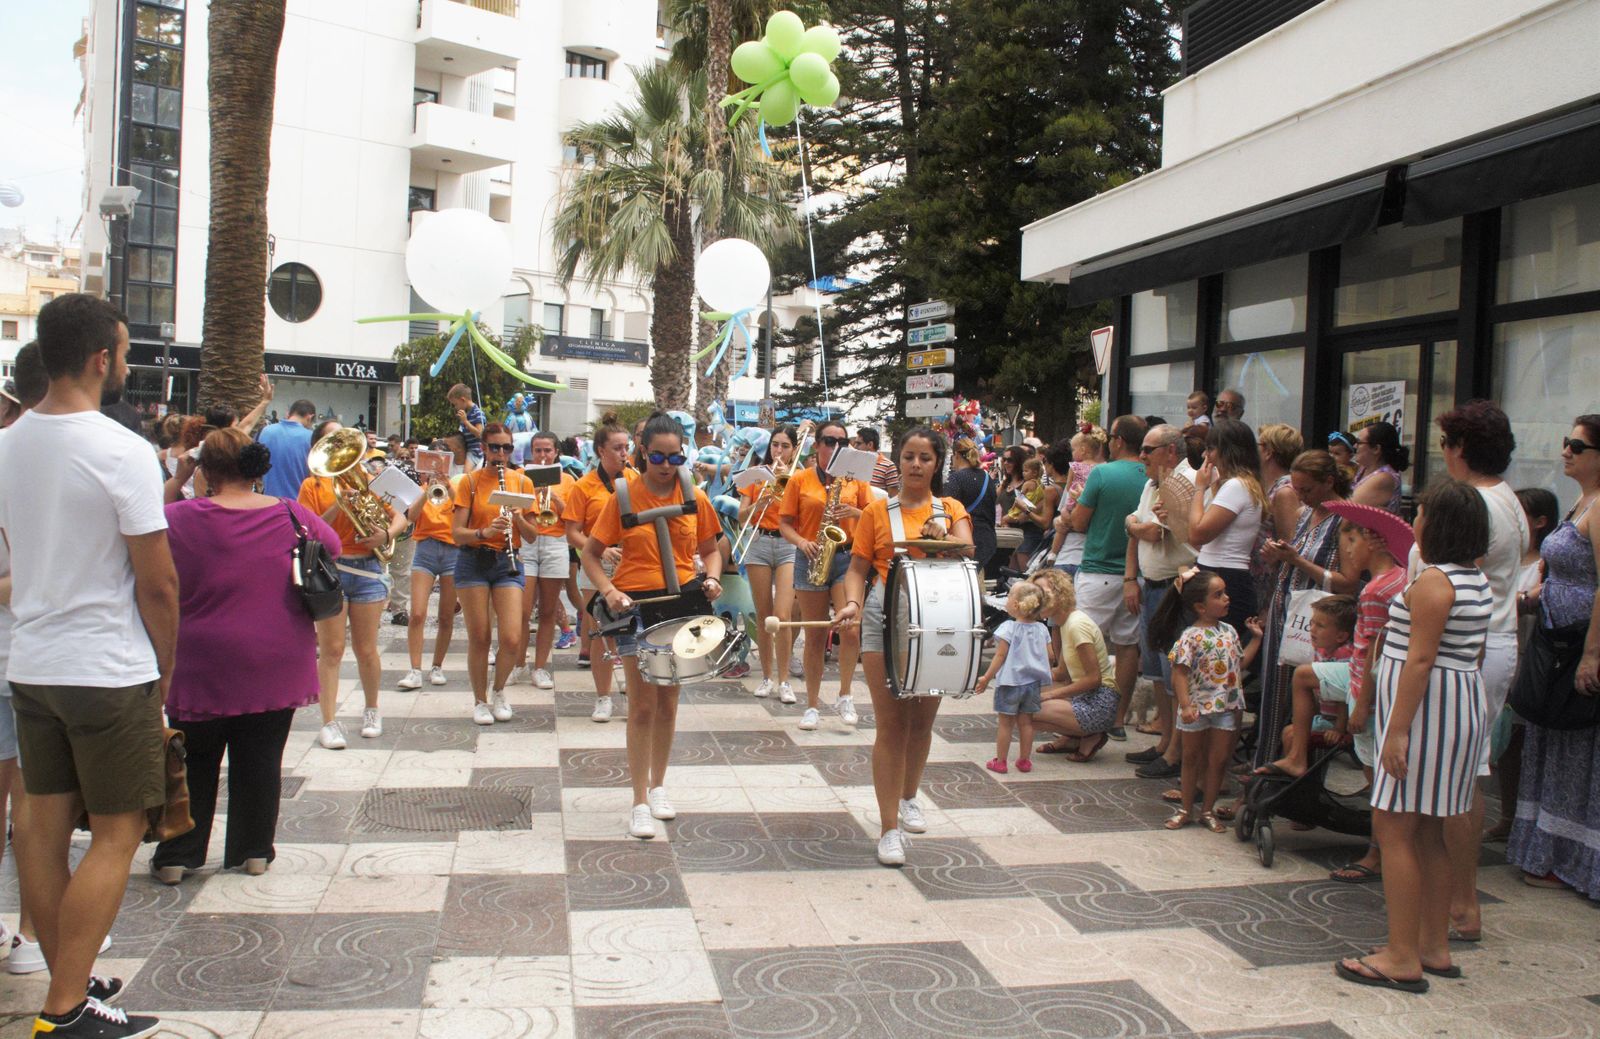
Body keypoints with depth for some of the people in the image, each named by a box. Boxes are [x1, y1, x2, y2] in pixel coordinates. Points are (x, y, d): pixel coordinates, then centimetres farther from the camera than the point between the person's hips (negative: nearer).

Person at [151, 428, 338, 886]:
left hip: (202, 666, -1)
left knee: (193, 761, 13)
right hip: (275, 664, 2)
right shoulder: (293, 516, -6)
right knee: (260, 758, 12)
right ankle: (254, 850, 19)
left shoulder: (178, 519, -13)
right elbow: (332, 545, 12)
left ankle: (176, 855, 19)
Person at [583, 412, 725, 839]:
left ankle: (658, 787, 29)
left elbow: (710, 549, 13)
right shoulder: (623, 497, -5)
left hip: (682, 602, 3)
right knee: (643, 705, -4)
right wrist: (608, 590, -18)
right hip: (637, 606, -3)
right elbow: (591, 554, -2)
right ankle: (640, 803, 3)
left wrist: (712, 578, -7)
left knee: (668, 701, 13)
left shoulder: (695, 498, 2)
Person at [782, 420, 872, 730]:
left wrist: (854, 512, -13)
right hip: (811, 559, 0)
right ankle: (813, 705, 15)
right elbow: (785, 524, 4)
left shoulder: (855, 478, 6)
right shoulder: (799, 480, 3)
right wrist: (802, 542, -15)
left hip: (848, 557, 0)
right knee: (815, 637, 4)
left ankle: (845, 696, 5)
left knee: (850, 630, -14)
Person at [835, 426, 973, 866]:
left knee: (922, 721, 14)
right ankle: (889, 828, -1)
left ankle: (908, 797, 38)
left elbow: (966, 551, -10)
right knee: (891, 724, -5)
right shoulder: (878, 511, 5)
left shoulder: (952, 510, 8)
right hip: (885, 619, -2)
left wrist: (940, 537, -29)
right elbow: (858, 568, 4)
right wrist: (853, 602, -14)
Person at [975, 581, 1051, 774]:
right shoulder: (1041, 629, 1)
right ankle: (1024, 760, 20)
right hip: (1033, 682, 5)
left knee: (1005, 723, 4)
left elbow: (1000, 656, -14)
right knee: (1026, 722, 13)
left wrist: (986, 678, -7)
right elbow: (1049, 655, 4)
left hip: (1010, 682, -5)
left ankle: (1000, 761, 10)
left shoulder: (1008, 628, -14)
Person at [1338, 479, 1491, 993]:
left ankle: (1403, 959, -3)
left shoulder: (1433, 580, -16)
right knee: (1428, 832, 16)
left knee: (1393, 828, -5)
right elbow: (1465, 653, 15)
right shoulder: (1478, 581, 13)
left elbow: (1421, 658, -21)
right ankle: (1435, 947, 24)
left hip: (1426, 708, -10)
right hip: (1464, 705, 10)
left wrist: (1398, 730, -22)